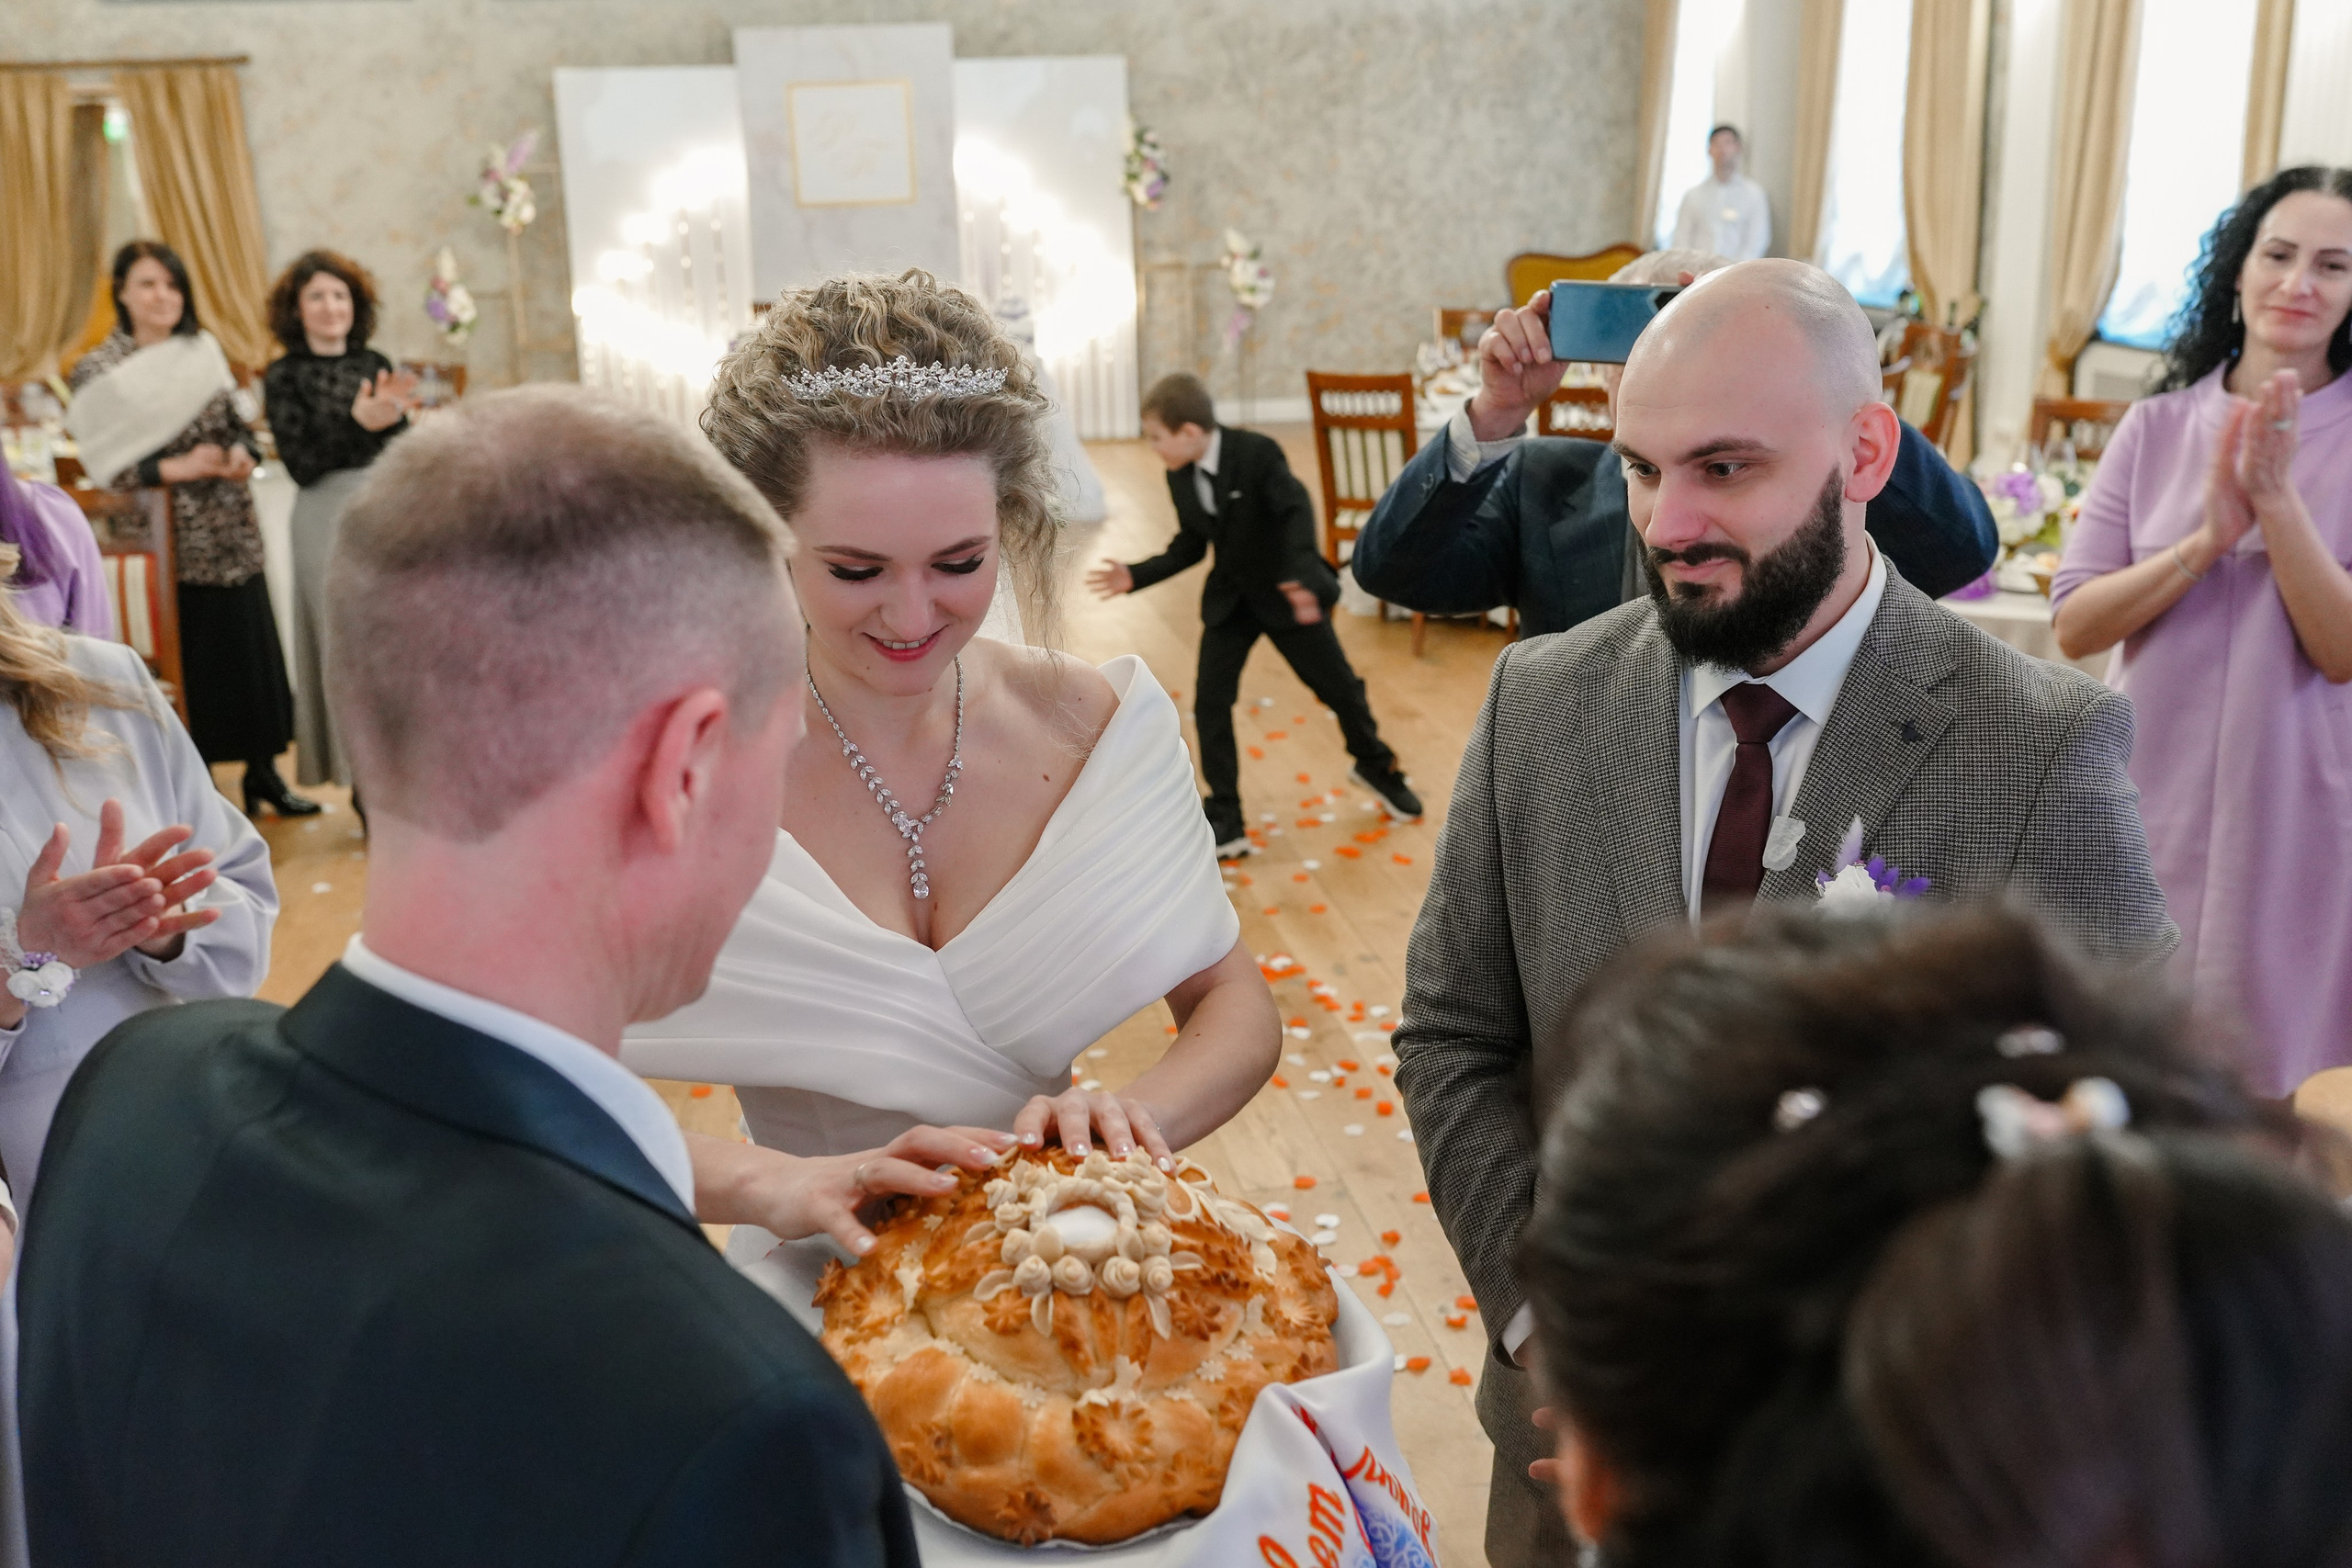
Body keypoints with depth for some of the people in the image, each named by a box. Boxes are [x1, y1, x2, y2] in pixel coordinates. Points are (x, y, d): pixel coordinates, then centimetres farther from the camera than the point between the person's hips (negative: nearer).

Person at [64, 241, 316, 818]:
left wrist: (243, 454, -7)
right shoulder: (97, 369, -5)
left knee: (253, 648, 8)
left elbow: (239, 425, 15)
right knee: (187, 660, 3)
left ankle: (262, 772, 23)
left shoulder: (204, 349, 8)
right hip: (167, 540, -4)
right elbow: (105, 465, -10)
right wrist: (176, 468, -21)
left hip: (232, 532, 4)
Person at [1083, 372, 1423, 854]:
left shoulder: (1257, 452, -23)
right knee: (1210, 701, -6)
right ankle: (1225, 820, 2)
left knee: (1338, 686, 10)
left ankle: (1375, 765, 39)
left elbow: (1296, 511, -32)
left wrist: (1300, 575, -46)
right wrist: (1136, 576, -3)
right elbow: (1190, 546, 5)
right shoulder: (1179, 477, -4)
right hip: (1229, 599, 5)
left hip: (1288, 594, -5)